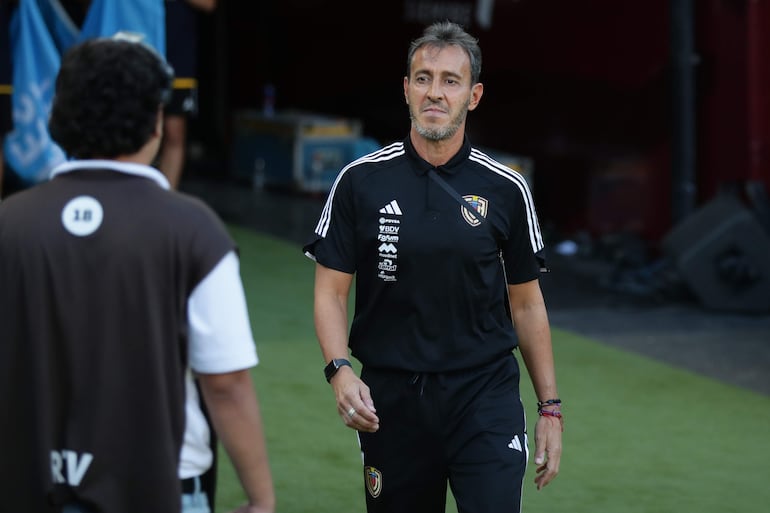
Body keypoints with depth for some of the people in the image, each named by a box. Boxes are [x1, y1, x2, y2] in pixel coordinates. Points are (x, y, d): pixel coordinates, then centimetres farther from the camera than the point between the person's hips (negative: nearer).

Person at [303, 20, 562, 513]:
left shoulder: (505, 189, 1)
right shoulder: (361, 181, -1)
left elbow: (526, 303, 8)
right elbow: (331, 291, 1)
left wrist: (550, 407, 6)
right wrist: (341, 371, -16)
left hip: (485, 396, 0)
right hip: (391, 398, 1)